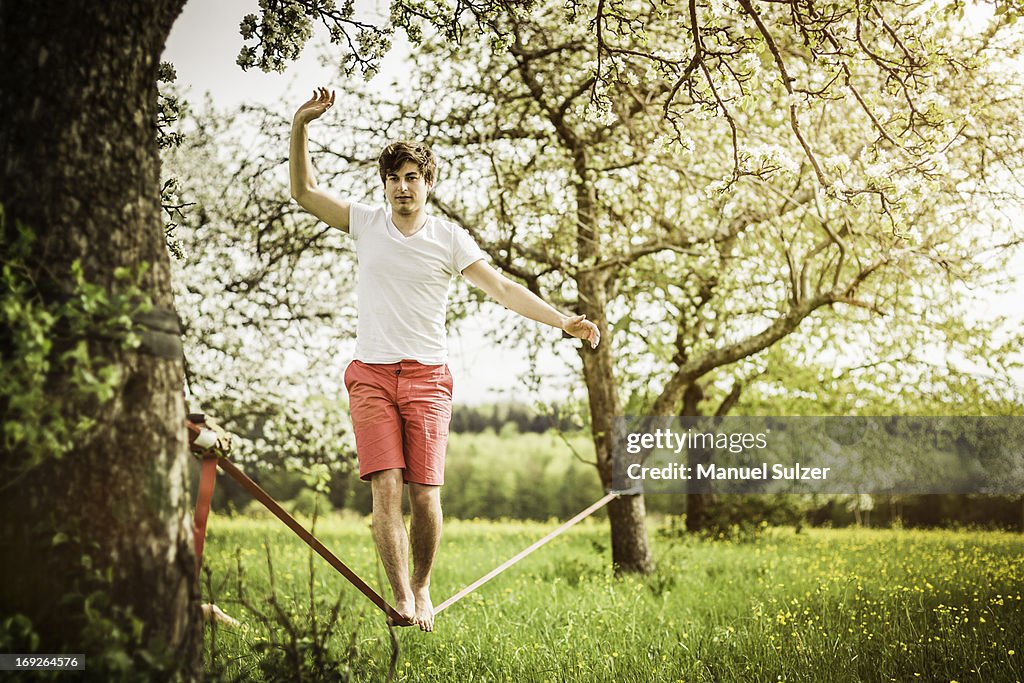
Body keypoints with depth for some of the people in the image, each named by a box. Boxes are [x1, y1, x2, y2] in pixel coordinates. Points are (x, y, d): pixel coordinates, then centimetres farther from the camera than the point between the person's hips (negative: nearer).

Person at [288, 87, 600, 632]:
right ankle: (400, 597, -9)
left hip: (426, 376, -1)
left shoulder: (449, 239, 4)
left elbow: (502, 288, -1)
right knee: (386, 488, -12)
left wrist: (564, 321, -11)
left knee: (425, 493, -6)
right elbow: (304, 192, 13)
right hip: (370, 376, 1)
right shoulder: (366, 223, 10)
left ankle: (421, 590, 14)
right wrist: (300, 127, 1)